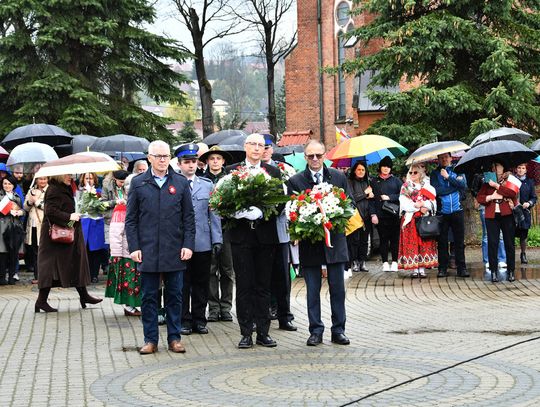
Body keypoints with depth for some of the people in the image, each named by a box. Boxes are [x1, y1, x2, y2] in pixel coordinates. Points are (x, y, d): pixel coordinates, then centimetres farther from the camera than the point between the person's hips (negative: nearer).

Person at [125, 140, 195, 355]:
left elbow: (189, 217, 7)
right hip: (147, 251, 0)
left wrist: (188, 245, -2)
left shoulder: (181, 183, 7)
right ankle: (150, 339, 10)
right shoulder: (138, 183, 5)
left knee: (174, 296, 5)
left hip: (175, 251, 1)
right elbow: (131, 219, 5)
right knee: (148, 296, 4)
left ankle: (174, 338, 13)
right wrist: (133, 247, -3)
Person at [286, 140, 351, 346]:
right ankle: (315, 331, 11)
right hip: (309, 243, -1)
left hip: (335, 240, 1)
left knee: (337, 289, 5)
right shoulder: (295, 181, 1)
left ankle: (338, 330, 13)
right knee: (312, 290, 4)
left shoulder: (339, 177, 6)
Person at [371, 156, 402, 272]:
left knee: (395, 238, -1)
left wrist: (390, 197, -8)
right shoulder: (375, 182, 10)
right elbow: (372, 198, 4)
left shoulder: (396, 180, 10)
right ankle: (385, 262, 5)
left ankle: (394, 262, 5)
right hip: (380, 215, 0)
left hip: (394, 214, 0)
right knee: (383, 239, 1)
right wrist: (373, 214, -4)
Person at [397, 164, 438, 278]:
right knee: (412, 243, -5)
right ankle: (414, 268, -4)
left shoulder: (427, 186, 13)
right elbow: (403, 203, -3)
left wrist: (424, 206, -15)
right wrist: (416, 206, -15)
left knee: (424, 243, -2)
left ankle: (422, 268, 0)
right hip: (410, 219, -1)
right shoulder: (406, 187, 9)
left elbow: (433, 202, 4)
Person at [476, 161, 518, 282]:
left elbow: (513, 193, -10)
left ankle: (511, 271, 7)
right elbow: (479, 198, 8)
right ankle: (493, 271, 1)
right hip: (491, 216, 2)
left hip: (507, 215, -2)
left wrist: (497, 186, -9)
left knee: (509, 243, 0)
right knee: (492, 243, -3)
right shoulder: (487, 182, 14)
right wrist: (491, 197, -8)